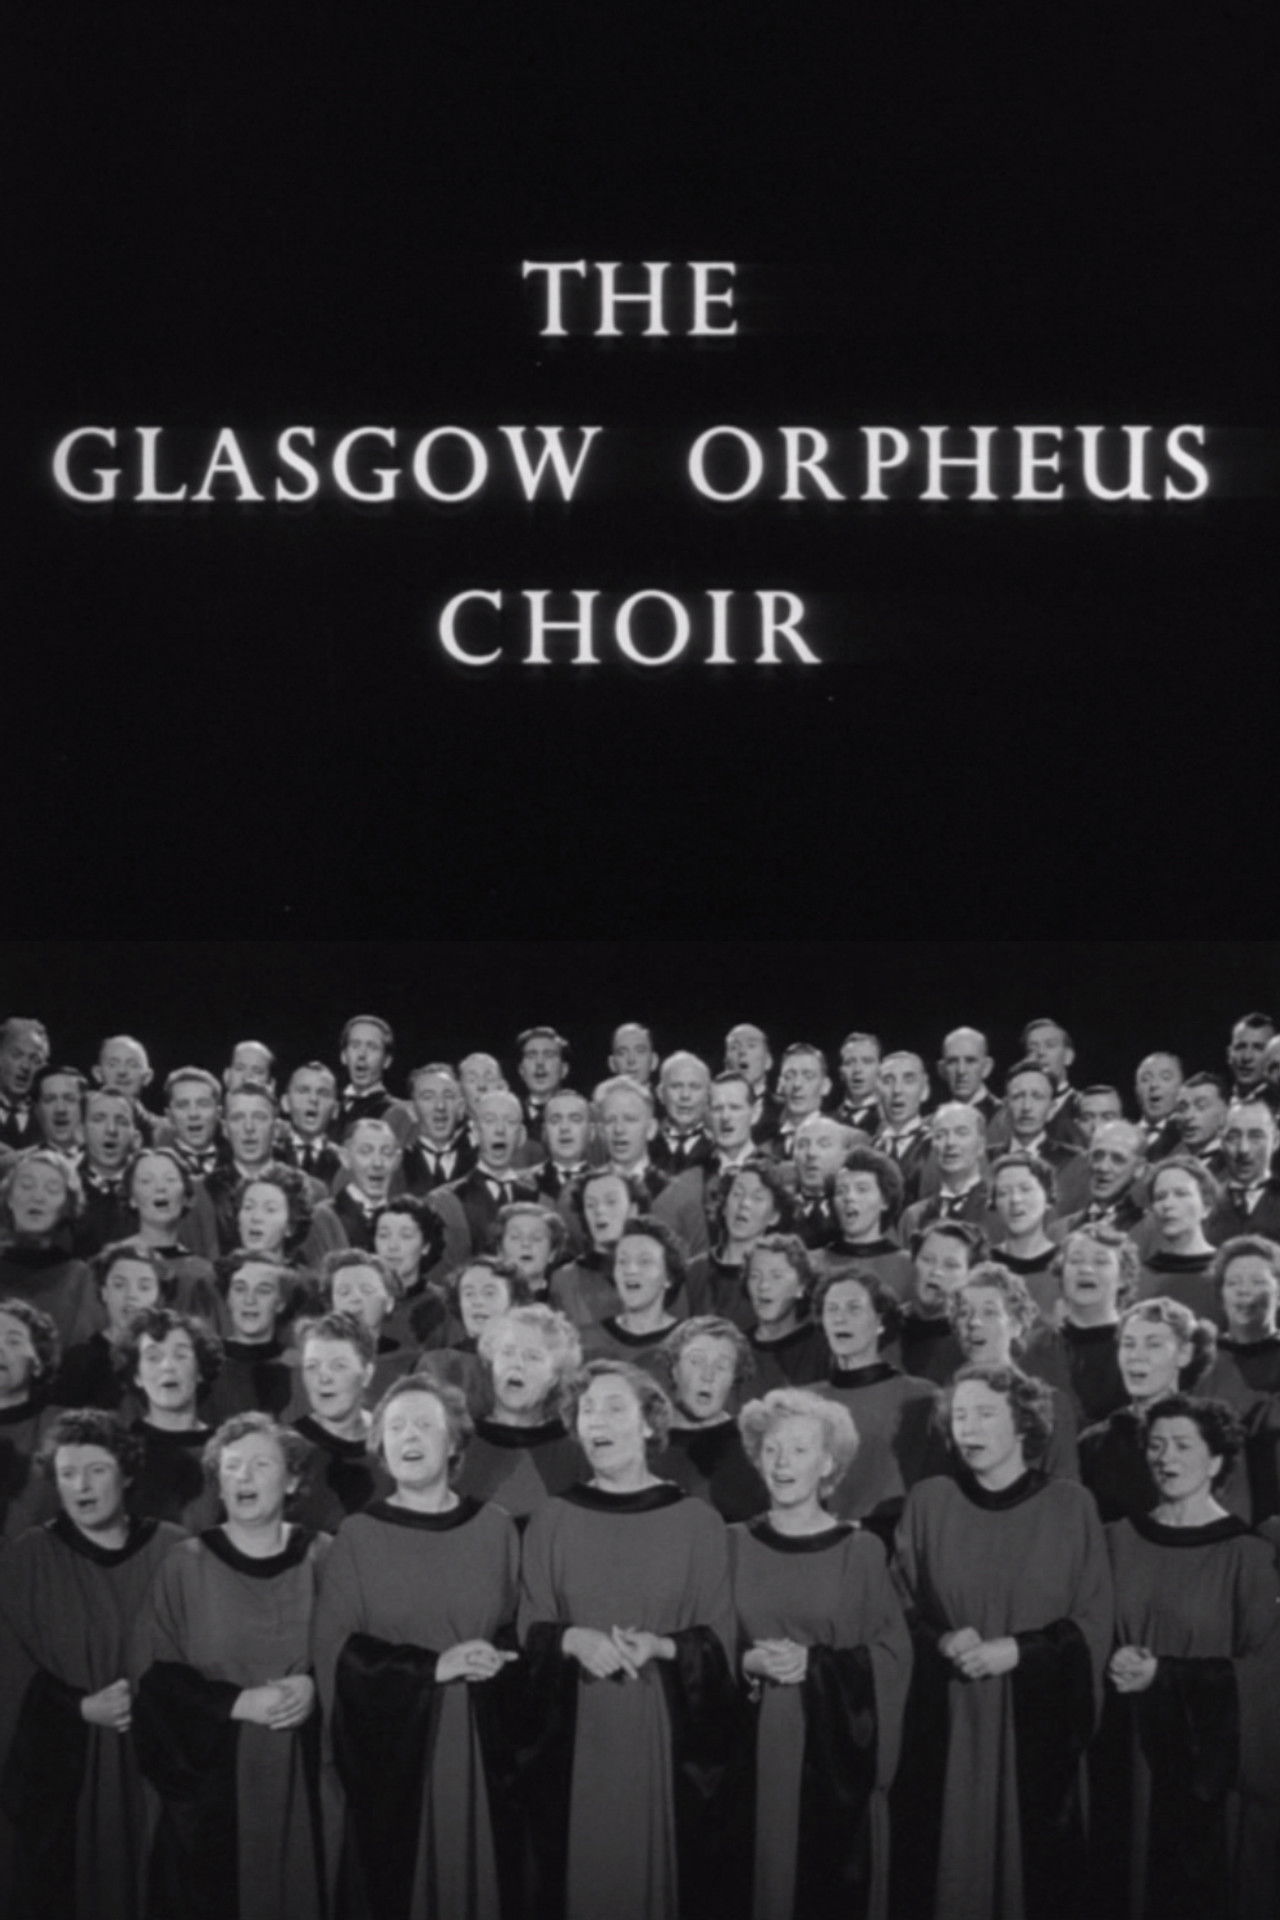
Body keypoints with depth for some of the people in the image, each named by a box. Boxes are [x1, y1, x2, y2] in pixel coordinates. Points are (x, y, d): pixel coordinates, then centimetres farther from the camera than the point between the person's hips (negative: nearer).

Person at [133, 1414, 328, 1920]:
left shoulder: (322, 1557, 4)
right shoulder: (185, 1565, 1)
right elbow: (156, 1678, -3)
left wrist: (314, 1686, -15)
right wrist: (238, 1703, -15)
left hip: (303, 1771, 1)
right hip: (210, 1774, -1)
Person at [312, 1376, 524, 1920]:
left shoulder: (494, 1528, 5)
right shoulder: (358, 1536, -1)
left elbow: (523, 1633, 8)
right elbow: (337, 1654, -6)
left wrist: (496, 1660, -14)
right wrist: (433, 1666, -16)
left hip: (480, 1746, 2)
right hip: (392, 1746, -1)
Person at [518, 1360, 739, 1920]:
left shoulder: (696, 1520, 0)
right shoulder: (552, 1521, 4)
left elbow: (719, 1640, 0)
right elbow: (530, 1631, 4)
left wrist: (659, 1646, -18)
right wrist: (572, 1640, -16)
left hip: (668, 1732, -1)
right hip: (575, 1734, 1)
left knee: (663, 1869, 2)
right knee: (581, 1869, 3)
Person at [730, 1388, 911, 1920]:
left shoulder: (860, 1551, 1)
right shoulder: (733, 1545, 5)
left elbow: (893, 1655, -3)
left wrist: (813, 1663, -14)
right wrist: (749, 1664, -12)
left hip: (836, 1754, -1)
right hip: (753, 1753, 1)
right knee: (762, 1877, 1)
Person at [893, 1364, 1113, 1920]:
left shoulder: (1070, 1505, 0)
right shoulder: (927, 1502, 3)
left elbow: (1093, 1624, 0)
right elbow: (901, 1613, 6)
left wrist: (1015, 1650, -13)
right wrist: (943, 1643, -14)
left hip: (1037, 1718, -1)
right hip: (946, 1720, 1)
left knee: (1035, 1861, 3)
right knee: (950, 1858, 2)